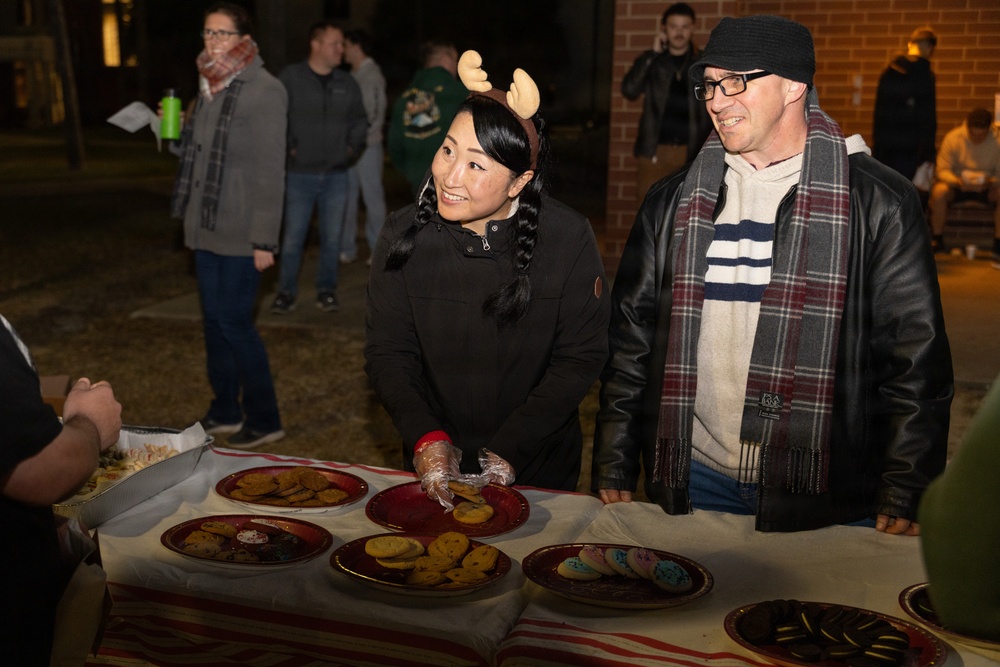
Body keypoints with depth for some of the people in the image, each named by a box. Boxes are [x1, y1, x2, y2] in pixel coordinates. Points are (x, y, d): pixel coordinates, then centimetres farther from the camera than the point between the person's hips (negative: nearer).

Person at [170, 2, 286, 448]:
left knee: (234, 323, -4)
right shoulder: (210, 87, 11)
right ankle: (225, 411, 27)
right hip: (206, 227, 8)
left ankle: (264, 420, 11)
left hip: (241, 234, -8)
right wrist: (174, 128, 4)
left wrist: (264, 240, -17)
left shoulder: (265, 91, -12)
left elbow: (270, 170, -15)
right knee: (214, 320, 13)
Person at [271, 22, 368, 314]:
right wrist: (288, 148, -9)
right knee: (292, 238, 0)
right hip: (300, 174, -3)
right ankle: (286, 292, 12)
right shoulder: (290, 77, -5)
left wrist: (352, 147, 6)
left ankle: (326, 291, 20)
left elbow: (360, 120, 17)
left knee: (332, 238, 8)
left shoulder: (347, 83, 7)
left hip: (336, 175, 3)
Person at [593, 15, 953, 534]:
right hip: (695, 482, 3)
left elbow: (916, 356, -5)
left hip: (824, 494, -3)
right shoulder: (674, 202, 7)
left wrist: (904, 496, -9)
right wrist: (612, 471, 6)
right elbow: (631, 338, 9)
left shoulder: (877, 203, -4)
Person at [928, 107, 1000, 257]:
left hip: (987, 187, 0)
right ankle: (937, 241, -16)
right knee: (938, 191, -32)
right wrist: (958, 181, -33)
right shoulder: (952, 138, -11)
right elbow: (942, 170, -13)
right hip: (958, 186, 0)